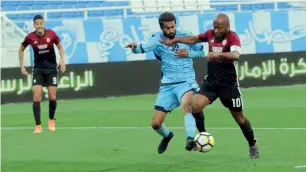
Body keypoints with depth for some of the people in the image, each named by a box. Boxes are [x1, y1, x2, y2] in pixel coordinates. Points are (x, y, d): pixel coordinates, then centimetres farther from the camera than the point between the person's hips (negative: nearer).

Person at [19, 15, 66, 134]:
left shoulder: (51, 34, -11)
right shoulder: (30, 37, -10)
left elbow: (60, 47, 5)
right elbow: (21, 49, 8)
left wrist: (62, 59, -11)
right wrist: (22, 66, 5)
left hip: (51, 68, 0)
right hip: (38, 69, 0)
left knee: (52, 97, -1)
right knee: (36, 97, -11)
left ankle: (51, 120, 26)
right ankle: (38, 126, -5)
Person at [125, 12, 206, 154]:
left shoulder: (185, 37, -1)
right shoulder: (158, 39, -5)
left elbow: (201, 52, 12)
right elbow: (142, 48, -23)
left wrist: (188, 54, -8)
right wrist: (134, 47, -46)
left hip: (186, 81, -2)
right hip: (167, 85, 2)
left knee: (185, 105, -37)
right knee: (156, 123, 5)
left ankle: (190, 138, -46)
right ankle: (167, 136, 38)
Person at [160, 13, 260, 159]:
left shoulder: (232, 37, -18)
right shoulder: (210, 34, 0)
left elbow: (235, 55, -37)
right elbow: (193, 39, 18)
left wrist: (218, 54, -52)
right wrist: (174, 40, 14)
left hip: (229, 84, -4)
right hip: (211, 81, 4)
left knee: (239, 116, 7)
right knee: (196, 105, -18)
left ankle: (253, 146, 27)